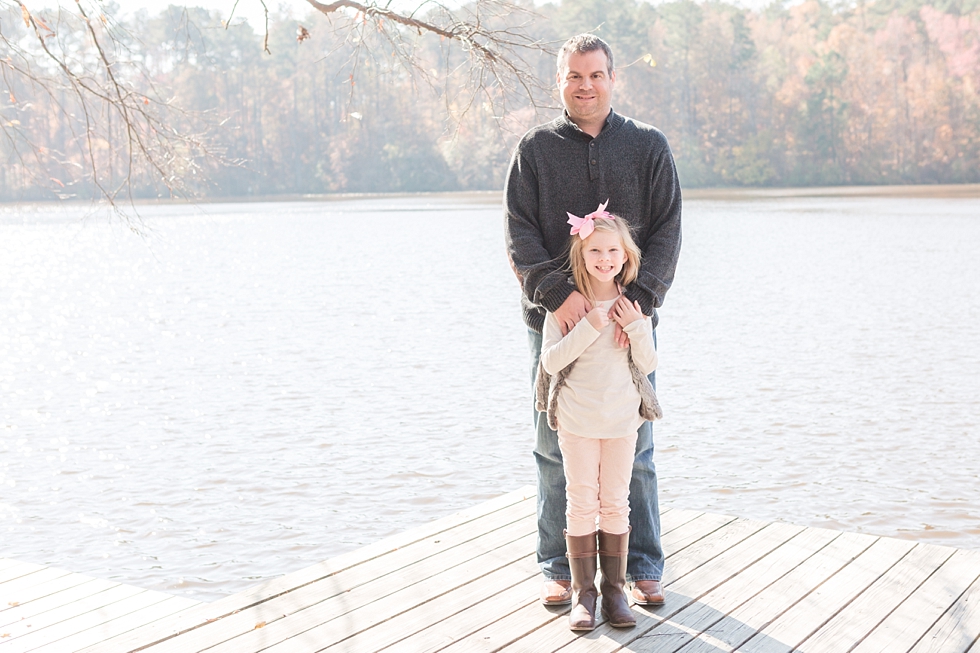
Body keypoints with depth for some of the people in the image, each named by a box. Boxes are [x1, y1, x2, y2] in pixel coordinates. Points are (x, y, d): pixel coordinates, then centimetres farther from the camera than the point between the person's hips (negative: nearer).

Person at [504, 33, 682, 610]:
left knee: (634, 450, 7)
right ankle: (559, 567, 19)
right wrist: (558, 291, -18)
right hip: (554, 318, 0)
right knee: (556, 450, 6)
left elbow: (667, 232, 0)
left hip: (628, 319, 0)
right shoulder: (536, 149, 5)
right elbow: (519, 234, -2)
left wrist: (639, 298, -15)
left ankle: (644, 567, 20)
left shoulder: (649, 146, 6)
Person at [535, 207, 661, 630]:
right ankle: (583, 591, 12)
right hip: (577, 419, -2)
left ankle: (614, 588, 18)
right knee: (581, 504, 3)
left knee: (615, 504, 8)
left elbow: (648, 364, 1)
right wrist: (589, 327, -21)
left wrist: (636, 327, -15)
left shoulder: (632, 304, 0)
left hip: (622, 418, 2)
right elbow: (550, 360, -14)